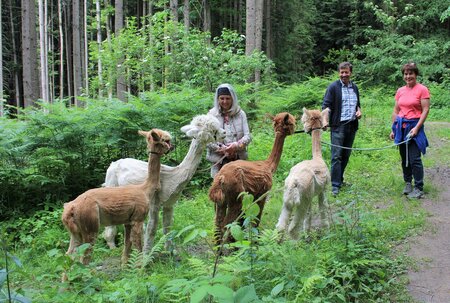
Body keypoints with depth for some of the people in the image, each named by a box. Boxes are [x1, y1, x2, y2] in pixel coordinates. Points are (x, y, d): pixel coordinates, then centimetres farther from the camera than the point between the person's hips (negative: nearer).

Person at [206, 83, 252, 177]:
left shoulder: (241, 114, 3)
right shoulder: (212, 114, 0)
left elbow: (248, 136, -1)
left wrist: (236, 145, -19)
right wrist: (221, 149, -14)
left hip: (239, 159, 1)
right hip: (218, 160, -1)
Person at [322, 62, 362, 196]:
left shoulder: (354, 87, 15)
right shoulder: (333, 87, -4)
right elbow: (326, 105, -10)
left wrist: (358, 110, 5)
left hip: (352, 126, 6)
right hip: (338, 126, -6)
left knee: (346, 155, 11)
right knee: (336, 156, -7)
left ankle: (339, 179, 24)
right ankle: (335, 184, -5)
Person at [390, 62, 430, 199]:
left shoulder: (422, 89, -7)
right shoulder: (400, 91, 9)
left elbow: (425, 110, -10)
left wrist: (417, 128, -17)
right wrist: (393, 129, 10)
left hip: (414, 126, -5)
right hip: (401, 127, 6)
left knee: (414, 159, -7)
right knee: (404, 158, 12)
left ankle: (419, 189, 1)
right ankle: (408, 183, 25)